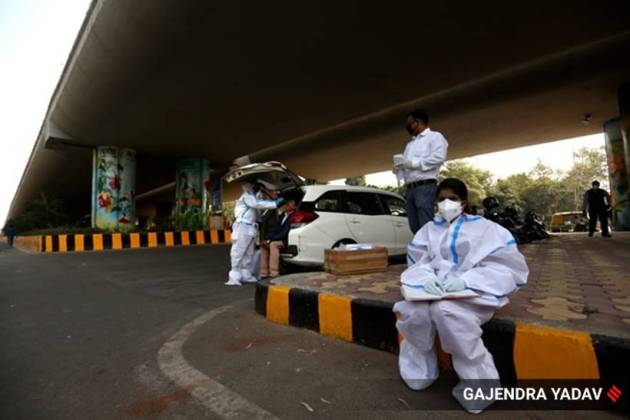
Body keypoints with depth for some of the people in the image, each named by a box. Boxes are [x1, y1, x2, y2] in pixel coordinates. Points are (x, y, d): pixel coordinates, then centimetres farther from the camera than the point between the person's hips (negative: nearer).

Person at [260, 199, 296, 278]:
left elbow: (284, 234, -20)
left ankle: (274, 273, -28)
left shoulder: (292, 218, -14)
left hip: (285, 241, -9)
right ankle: (264, 273, -3)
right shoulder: (282, 215, 13)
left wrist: (270, 240, -19)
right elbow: (274, 229, 11)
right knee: (263, 245, -6)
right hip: (278, 239, 9)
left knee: (273, 244, -31)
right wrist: (267, 239, -6)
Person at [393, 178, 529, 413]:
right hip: (435, 291, 3)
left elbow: (511, 268, -3)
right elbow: (416, 264, 8)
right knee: (412, 311, -28)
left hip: (473, 293, -3)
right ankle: (419, 372, -2)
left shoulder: (485, 228, 4)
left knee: (446, 311, -35)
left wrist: (466, 280, -18)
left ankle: (480, 388, -14)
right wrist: (426, 278, -17)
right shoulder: (429, 230, 14)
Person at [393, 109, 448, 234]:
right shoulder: (410, 144, 29)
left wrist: (412, 163, -12)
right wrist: (399, 167, 3)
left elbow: (439, 157, -11)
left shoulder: (435, 136, 7)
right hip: (410, 189, 7)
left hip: (425, 187, -7)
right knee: (415, 228, 3)